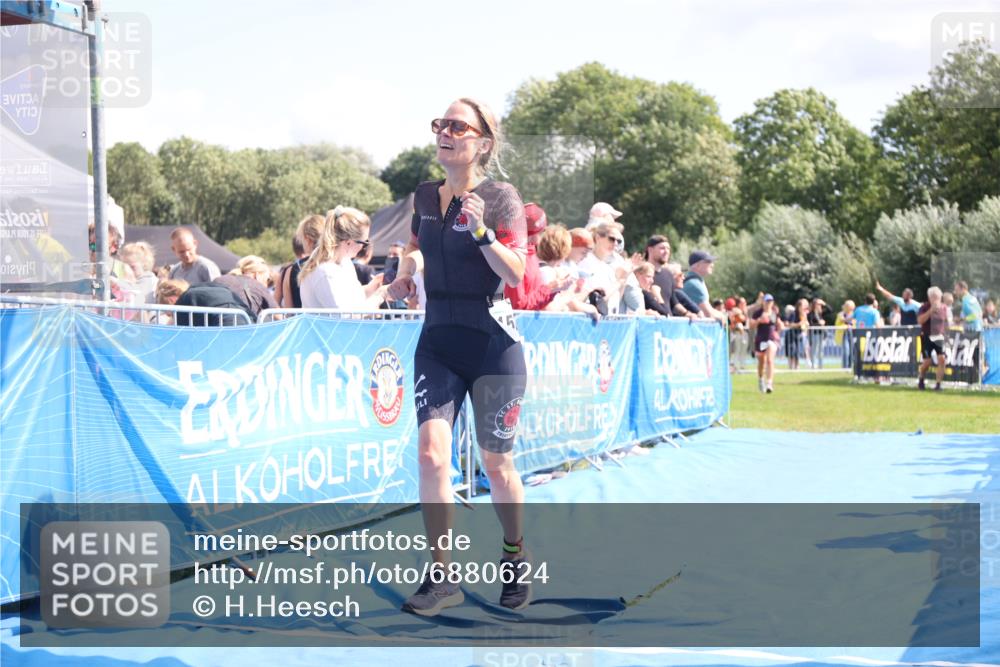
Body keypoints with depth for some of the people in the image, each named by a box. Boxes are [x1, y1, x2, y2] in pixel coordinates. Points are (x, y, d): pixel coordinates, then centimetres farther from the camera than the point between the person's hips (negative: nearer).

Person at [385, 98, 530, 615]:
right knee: (431, 453, -10)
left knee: (495, 462, 6)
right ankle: (441, 577, -2)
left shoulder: (499, 197, -9)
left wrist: (481, 231, -29)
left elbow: (516, 274, -17)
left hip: (492, 344, -4)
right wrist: (406, 271, 7)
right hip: (437, 341, 4)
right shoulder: (425, 197, 7)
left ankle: (514, 558, 31)